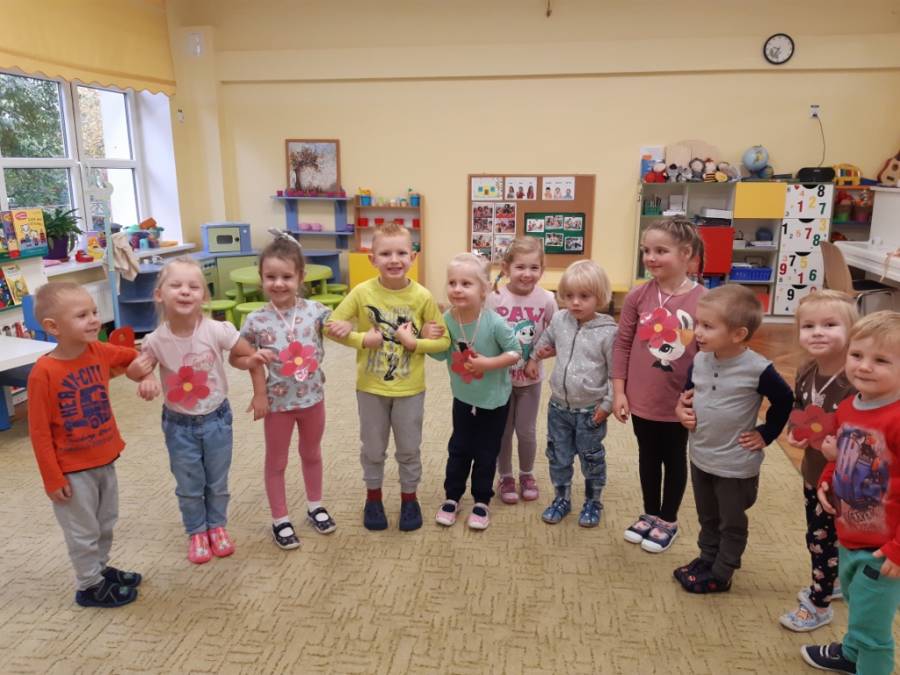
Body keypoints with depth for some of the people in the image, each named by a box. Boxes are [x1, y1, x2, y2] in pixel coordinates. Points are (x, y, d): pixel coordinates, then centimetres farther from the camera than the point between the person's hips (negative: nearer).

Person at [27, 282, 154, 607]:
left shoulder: (100, 352, -7)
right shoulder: (44, 373, -23)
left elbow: (133, 357, 14)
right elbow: (39, 432, -18)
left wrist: (142, 367, -9)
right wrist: (53, 478, -15)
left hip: (105, 460, 6)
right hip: (73, 470, -6)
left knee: (105, 524, 23)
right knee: (83, 531, 12)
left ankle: (101, 569, 44)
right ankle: (90, 585, 31)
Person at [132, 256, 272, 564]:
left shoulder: (217, 331, -21)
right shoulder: (155, 341, -18)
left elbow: (240, 357, -3)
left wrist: (253, 359, -26)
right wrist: (146, 382, -23)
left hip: (216, 418, 0)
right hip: (179, 424, 0)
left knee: (217, 482, 18)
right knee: (189, 486, 15)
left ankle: (217, 526, 43)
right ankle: (196, 532, 39)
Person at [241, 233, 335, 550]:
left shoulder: (315, 310, -12)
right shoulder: (257, 321, -16)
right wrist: (259, 393, -7)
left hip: (313, 397, 2)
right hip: (278, 401, -2)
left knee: (312, 454, 22)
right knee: (276, 461, 13)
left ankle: (314, 506, 43)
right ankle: (279, 519, 31)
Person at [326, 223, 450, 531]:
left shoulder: (422, 296, -12)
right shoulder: (362, 292, -12)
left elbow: (444, 340, -6)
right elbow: (332, 326, -6)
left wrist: (414, 343, -21)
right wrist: (362, 339, -18)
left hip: (410, 389, 0)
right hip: (370, 387, 1)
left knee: (409, 448, 15)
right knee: (372, 448, 17)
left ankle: (409, 498, 36)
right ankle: (373, 497, 38)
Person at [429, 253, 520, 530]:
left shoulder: (495, 323, -26)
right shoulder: (447, 319, -15)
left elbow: (515, 353, -17)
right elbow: (442, 355, -2)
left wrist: (488, 363, -27)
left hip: (494, 399, -3)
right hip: (463, 398, 3)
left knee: (485, 454, 10)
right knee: (458, 449, 15)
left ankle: (482, 501, 30)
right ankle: (452, 497, 32)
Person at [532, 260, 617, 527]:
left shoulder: (607, 331, -18)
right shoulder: (559, 319, -4)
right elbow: (546, 341, 18)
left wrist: (608, 403, -10)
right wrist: (540, 351, 1)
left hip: (590, 410, -4)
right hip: (559, 406, 4)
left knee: (591, 460, 14)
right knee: (558, 457, 17)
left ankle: (593, 502, 34)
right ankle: (561, 499, 36)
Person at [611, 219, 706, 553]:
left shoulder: (703, 300, -15)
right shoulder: (638, 296, -9)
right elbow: (622, 345, -3)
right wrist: (618, 392, -3)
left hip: (681, 402, -2)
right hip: (641, 399, 2)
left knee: (675, 459, 18)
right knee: (648, 456, 20)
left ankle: (668, 521, 37)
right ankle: (650, 514, 41)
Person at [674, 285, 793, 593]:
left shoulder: (758, 369, -23)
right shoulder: (699, 361, -7)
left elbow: (784, 401, -8)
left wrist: (765, 434, -7)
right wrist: (681, 409, -8)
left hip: (736, 465, -5)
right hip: (700, 457, 5)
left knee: (732, 523, 16)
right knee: (707, 518, 24)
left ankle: (720, 575, 31)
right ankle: (706, 559, 43)